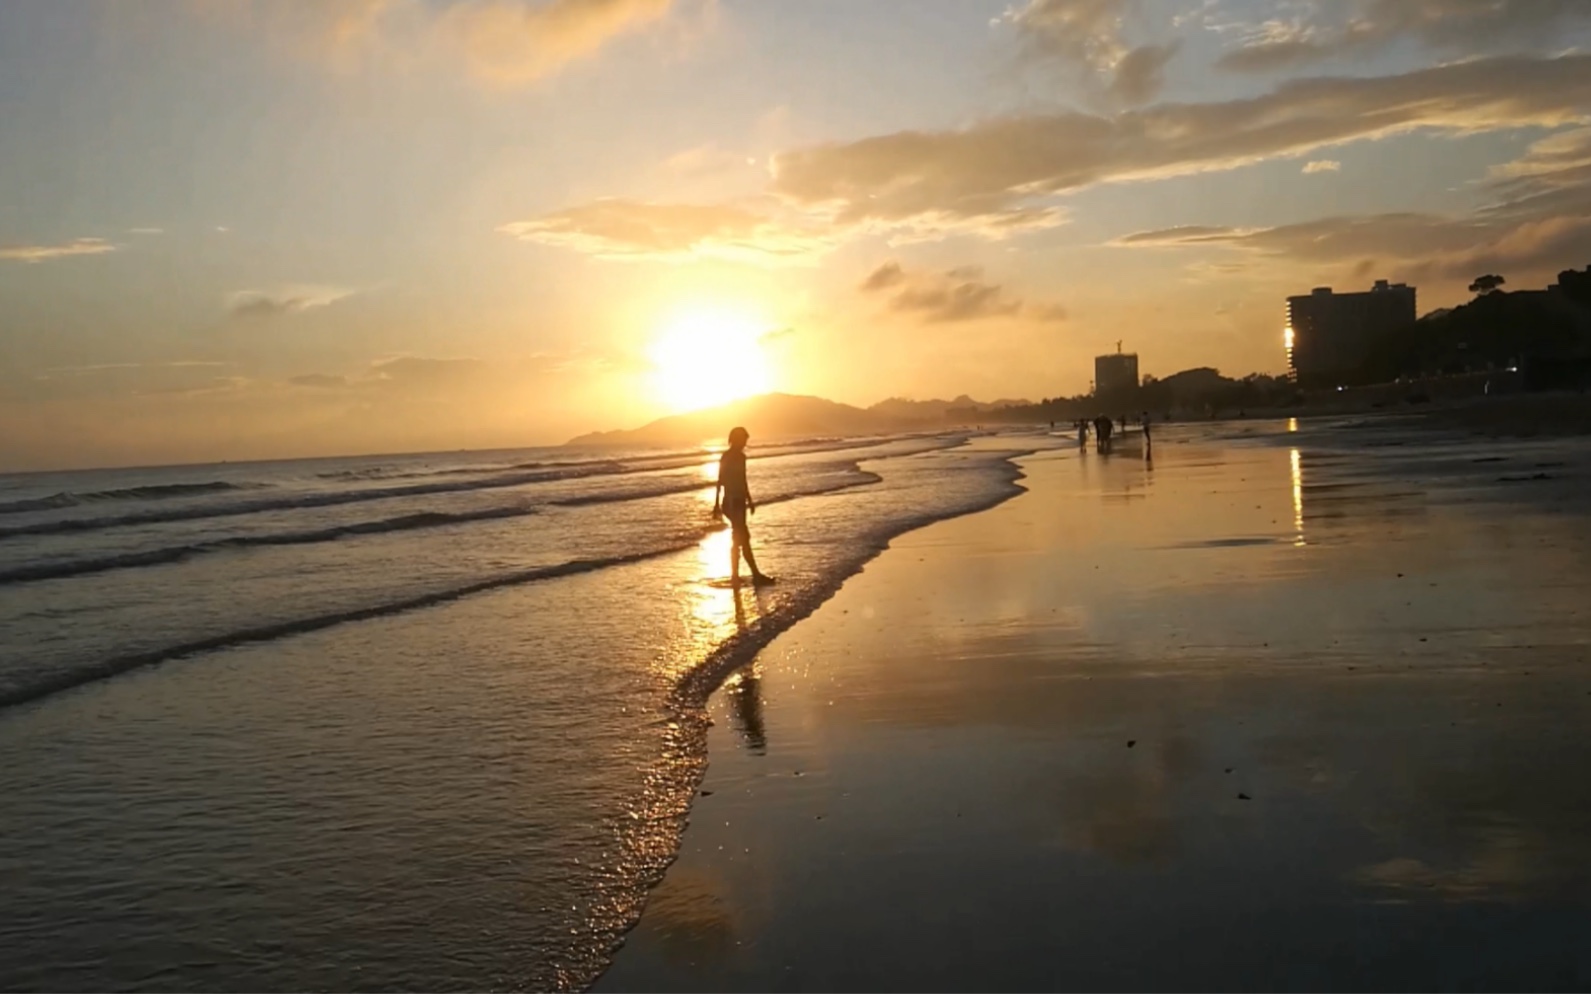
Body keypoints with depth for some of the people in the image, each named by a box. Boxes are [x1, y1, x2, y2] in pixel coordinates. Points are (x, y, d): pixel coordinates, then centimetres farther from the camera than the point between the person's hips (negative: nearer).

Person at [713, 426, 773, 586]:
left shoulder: (740, 456, 12)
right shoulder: (727, 457, -12)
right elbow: (720, 482, -14)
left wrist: (749, 500, 24)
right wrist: (717, 505, -17)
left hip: (739, 501, 9)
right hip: (731, 502, -9)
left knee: (739, 538, 10)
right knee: (743, 538, -8)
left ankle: (735, 575, 16)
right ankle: (756, 574, -6)